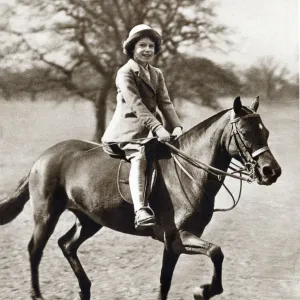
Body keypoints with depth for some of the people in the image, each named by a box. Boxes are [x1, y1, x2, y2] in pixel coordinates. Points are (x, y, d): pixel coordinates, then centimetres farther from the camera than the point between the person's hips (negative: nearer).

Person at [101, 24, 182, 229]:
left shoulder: (157, 74, 19)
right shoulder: (125, 73, -5)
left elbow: (165, 103, 9)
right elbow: (136, 104, -17)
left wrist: (176, 126, -9)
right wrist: (158, 128, -27)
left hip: (150, 129, 8)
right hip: (129, 129, -8)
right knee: (139, 157, -33)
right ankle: (141, 210, -46)